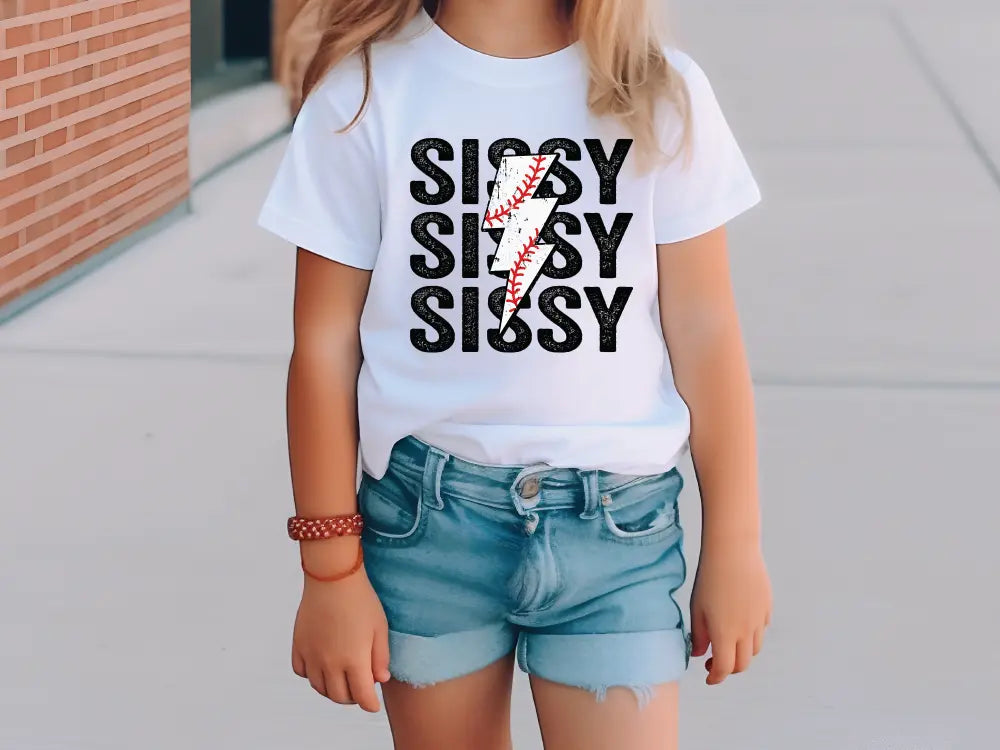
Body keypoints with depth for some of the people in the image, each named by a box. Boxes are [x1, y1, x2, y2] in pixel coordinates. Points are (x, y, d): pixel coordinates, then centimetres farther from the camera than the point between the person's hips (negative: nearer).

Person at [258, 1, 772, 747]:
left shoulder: (659, 94, -4)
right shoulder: (366, 90, -6)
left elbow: (704, 332, 2)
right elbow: (325, 343, -2)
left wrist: (735, 543, 5)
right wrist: (331, 568, 0)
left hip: (616, 520, 0)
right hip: (425, 516, 0)